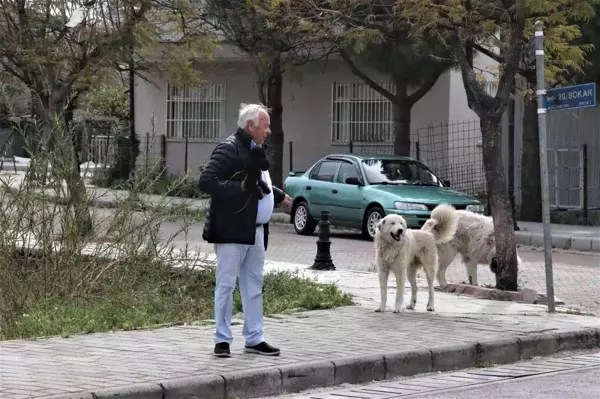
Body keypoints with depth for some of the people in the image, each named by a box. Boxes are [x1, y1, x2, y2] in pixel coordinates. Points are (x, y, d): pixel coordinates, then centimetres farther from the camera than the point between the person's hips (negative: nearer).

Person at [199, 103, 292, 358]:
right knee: (226, 285, -2)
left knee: (254, 287, 13)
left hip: (255, 232, 9)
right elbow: (206, 183, -22)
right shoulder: (228, 149, -14)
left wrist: (279, 196, 37)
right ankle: (222, 340, 4)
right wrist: (240, 188, -26)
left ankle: (254, 339, 20)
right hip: (232, 231, -9)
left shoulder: (254, 150, 15)